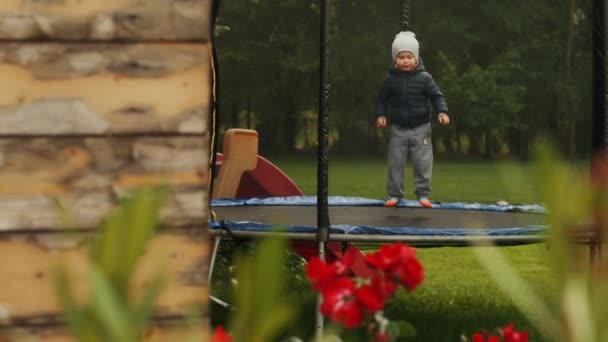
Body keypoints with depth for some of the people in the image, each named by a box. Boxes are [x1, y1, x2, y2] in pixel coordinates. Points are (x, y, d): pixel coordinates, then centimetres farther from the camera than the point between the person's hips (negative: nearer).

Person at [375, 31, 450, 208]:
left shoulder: (424, 78, -6)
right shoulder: (390, 79, -2)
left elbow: (437, 96, -2)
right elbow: (382, 99, 8)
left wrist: (442, 112, -16)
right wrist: (381, 115, -5)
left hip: (420, 128, -1)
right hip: (398, 128, 1)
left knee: (422, 162, 2)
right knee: (395, 162, 4)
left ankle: (423, 194, 13)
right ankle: (394, 194, 14)